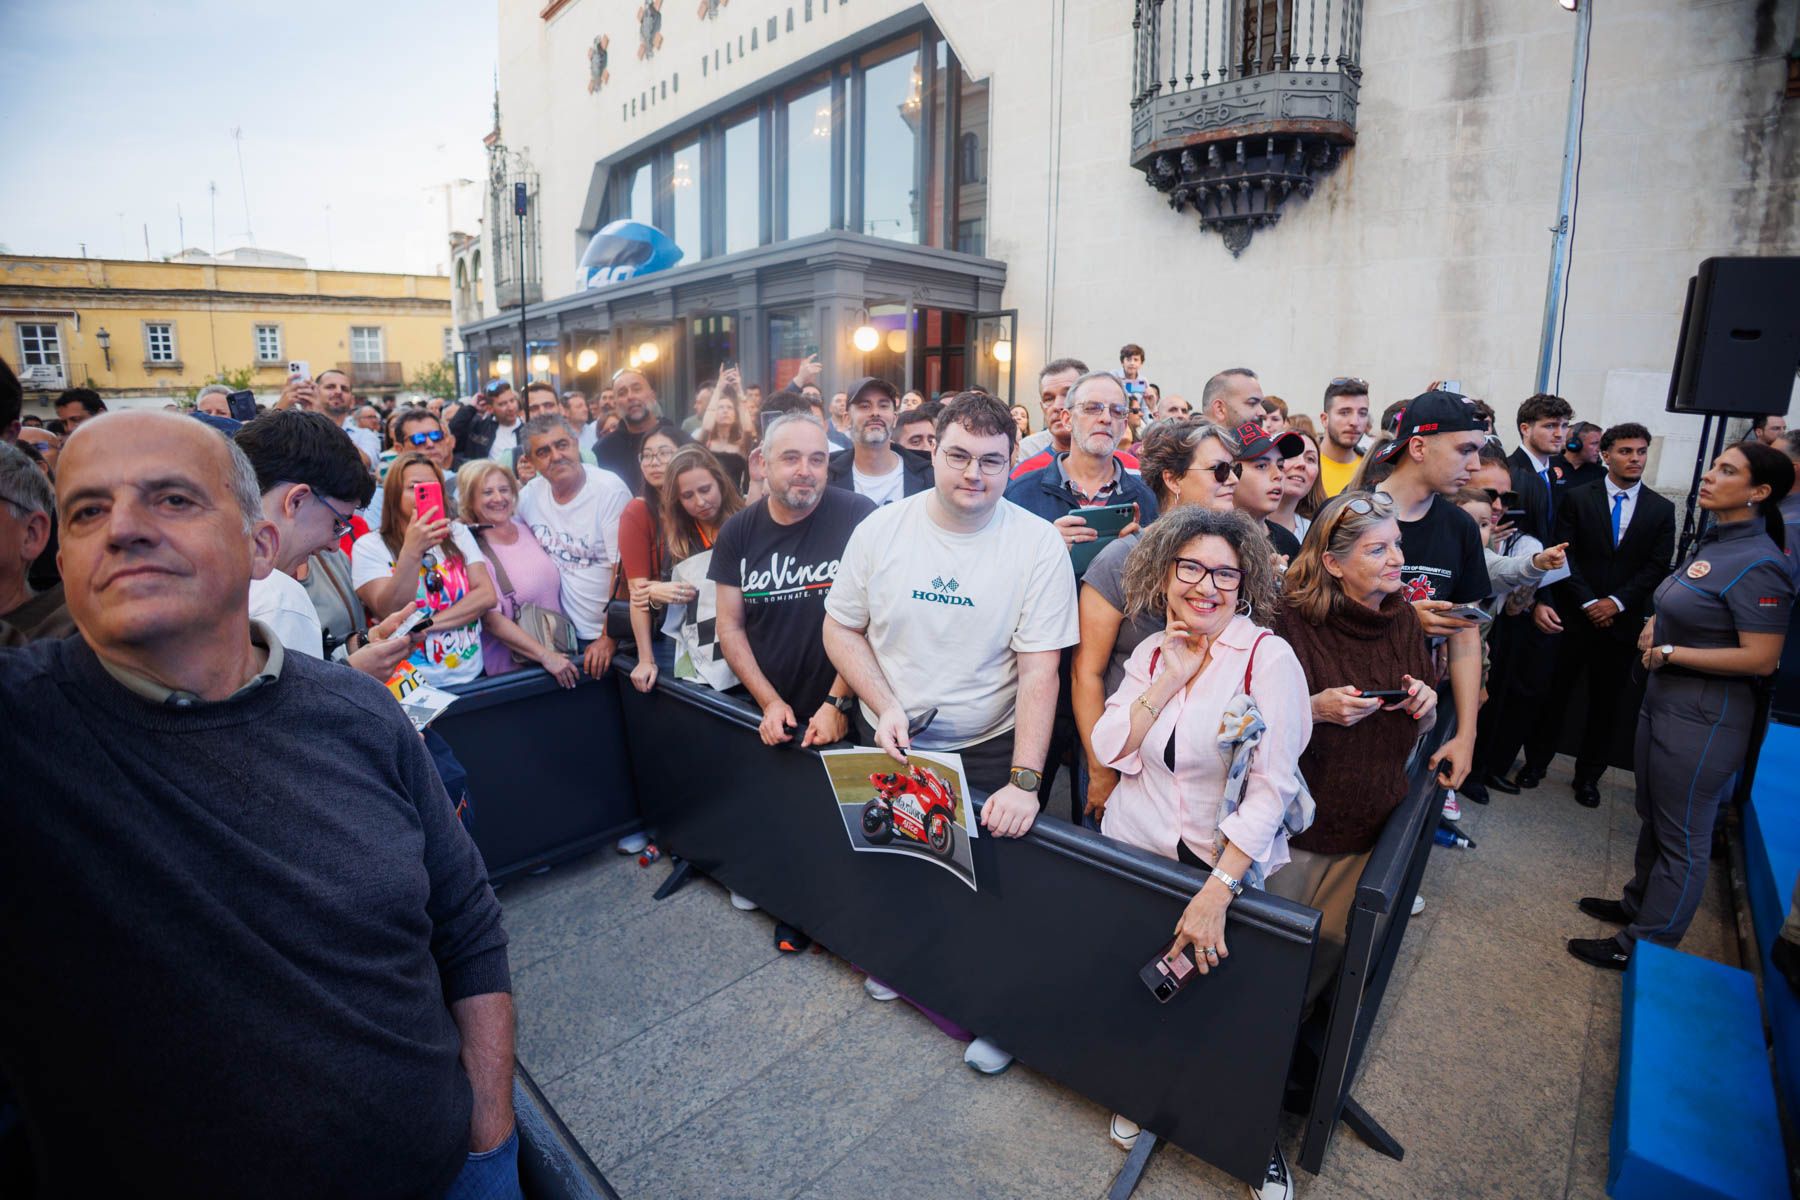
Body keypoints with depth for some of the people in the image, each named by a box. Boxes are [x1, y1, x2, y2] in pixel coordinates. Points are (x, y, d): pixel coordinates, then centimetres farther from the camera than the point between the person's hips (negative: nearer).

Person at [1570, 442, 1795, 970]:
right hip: (1665, 698, 9)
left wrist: (1669, 652, -18)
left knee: (1681, 836, 6)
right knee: (1653, 817, 22)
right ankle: (1639, 903, 40)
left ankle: (1645, 944, 18)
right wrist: (1657, 626, 5)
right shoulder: (1711, 543, 8)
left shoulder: (1757, 564, -19)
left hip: (1704, 716, -9)